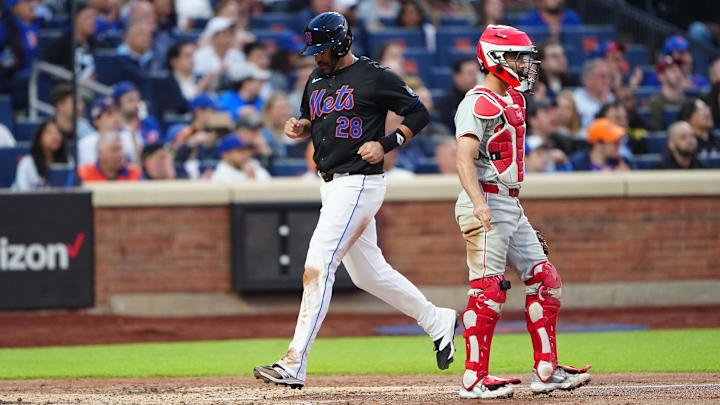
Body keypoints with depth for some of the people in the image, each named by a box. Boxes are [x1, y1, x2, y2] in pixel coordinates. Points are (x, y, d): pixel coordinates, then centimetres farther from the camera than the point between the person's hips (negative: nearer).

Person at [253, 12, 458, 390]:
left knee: (317, 267, -16)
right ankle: (436, 321, 33)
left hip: (359, 184, -9)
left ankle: (294, 366, -19)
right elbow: (312, 120, 27)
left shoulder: (374, 77, -9)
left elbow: (418, 113, -3)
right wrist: (300, 126, 3)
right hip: (331, 186, 9)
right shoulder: (316, 81, 13)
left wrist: (386, 144, -16)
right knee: (368, 273, 16)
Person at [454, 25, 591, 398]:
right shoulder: (479, 104, -14)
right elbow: (465, 158, -25)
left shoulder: (513, 100, 16)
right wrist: (479, 203, -39)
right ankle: (474, 380, -8)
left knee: (544, 282, 9)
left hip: (511, 206, 10)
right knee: (488, 291, -11)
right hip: (487, 205, -10)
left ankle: (546, 371, 12)